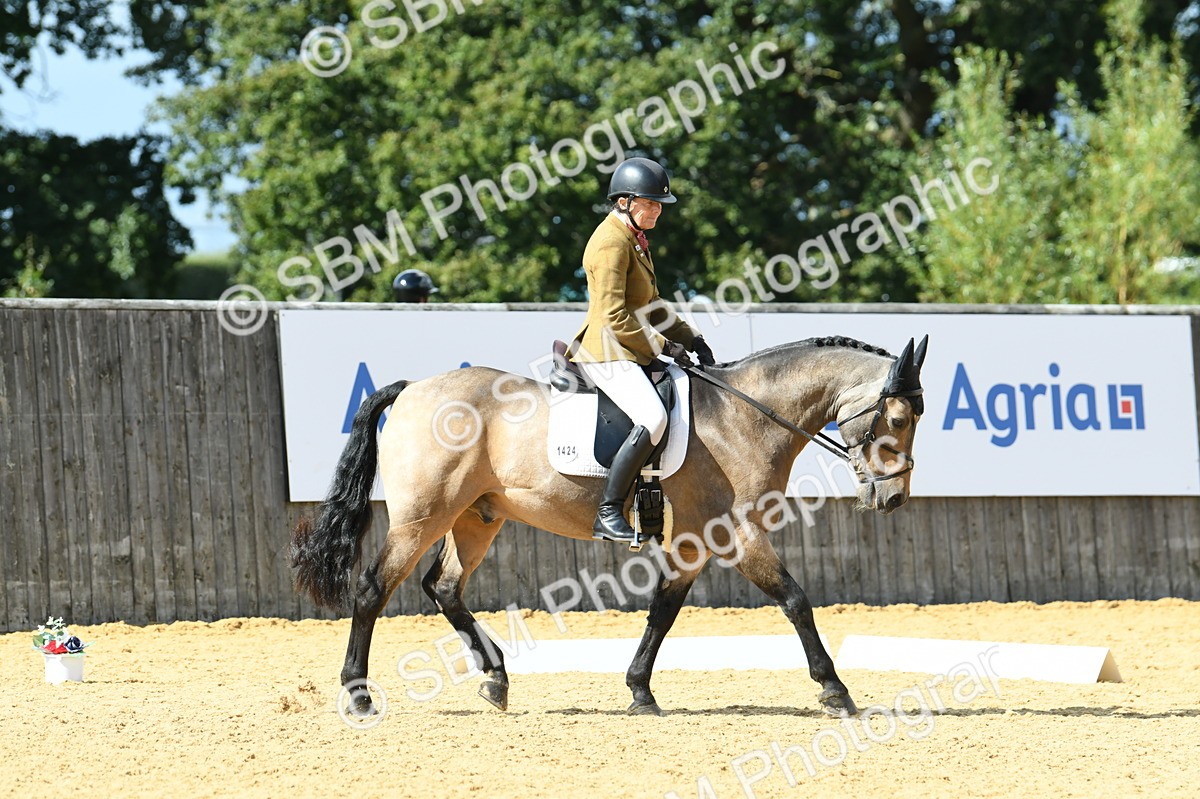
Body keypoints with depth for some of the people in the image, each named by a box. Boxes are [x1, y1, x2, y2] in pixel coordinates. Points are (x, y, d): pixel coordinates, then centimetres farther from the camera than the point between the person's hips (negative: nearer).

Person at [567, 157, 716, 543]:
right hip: (607, 353, -11)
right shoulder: (611, 244, -15)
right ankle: (608, 514, -29)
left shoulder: (635, 239, 17)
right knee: (654, 419, -30)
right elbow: (614, 316, -21)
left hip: (631, 352, 11)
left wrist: (690, 339, 13)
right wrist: (662, 346, -15)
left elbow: (652, 307, 25)